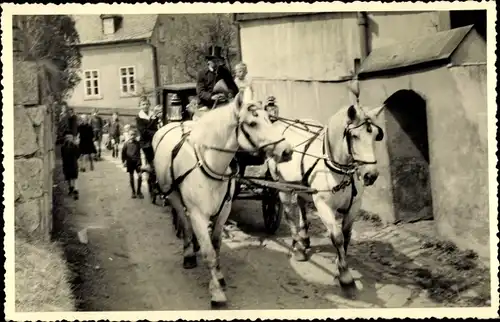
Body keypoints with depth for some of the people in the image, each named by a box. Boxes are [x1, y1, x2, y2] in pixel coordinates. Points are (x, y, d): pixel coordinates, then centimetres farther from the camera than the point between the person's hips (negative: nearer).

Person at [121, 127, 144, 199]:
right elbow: (123, 153, -1)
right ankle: (133, 192, 21)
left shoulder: (138, 143, -3)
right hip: (130, 162, -1)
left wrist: (139, 161, 7)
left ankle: (139, 191, 9)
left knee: (140, 176, -7)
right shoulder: (126, 144, -8)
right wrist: (124, 161, -2)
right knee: (131, 177, 8)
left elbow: (139, 152, 8)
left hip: (137, 161, 1)